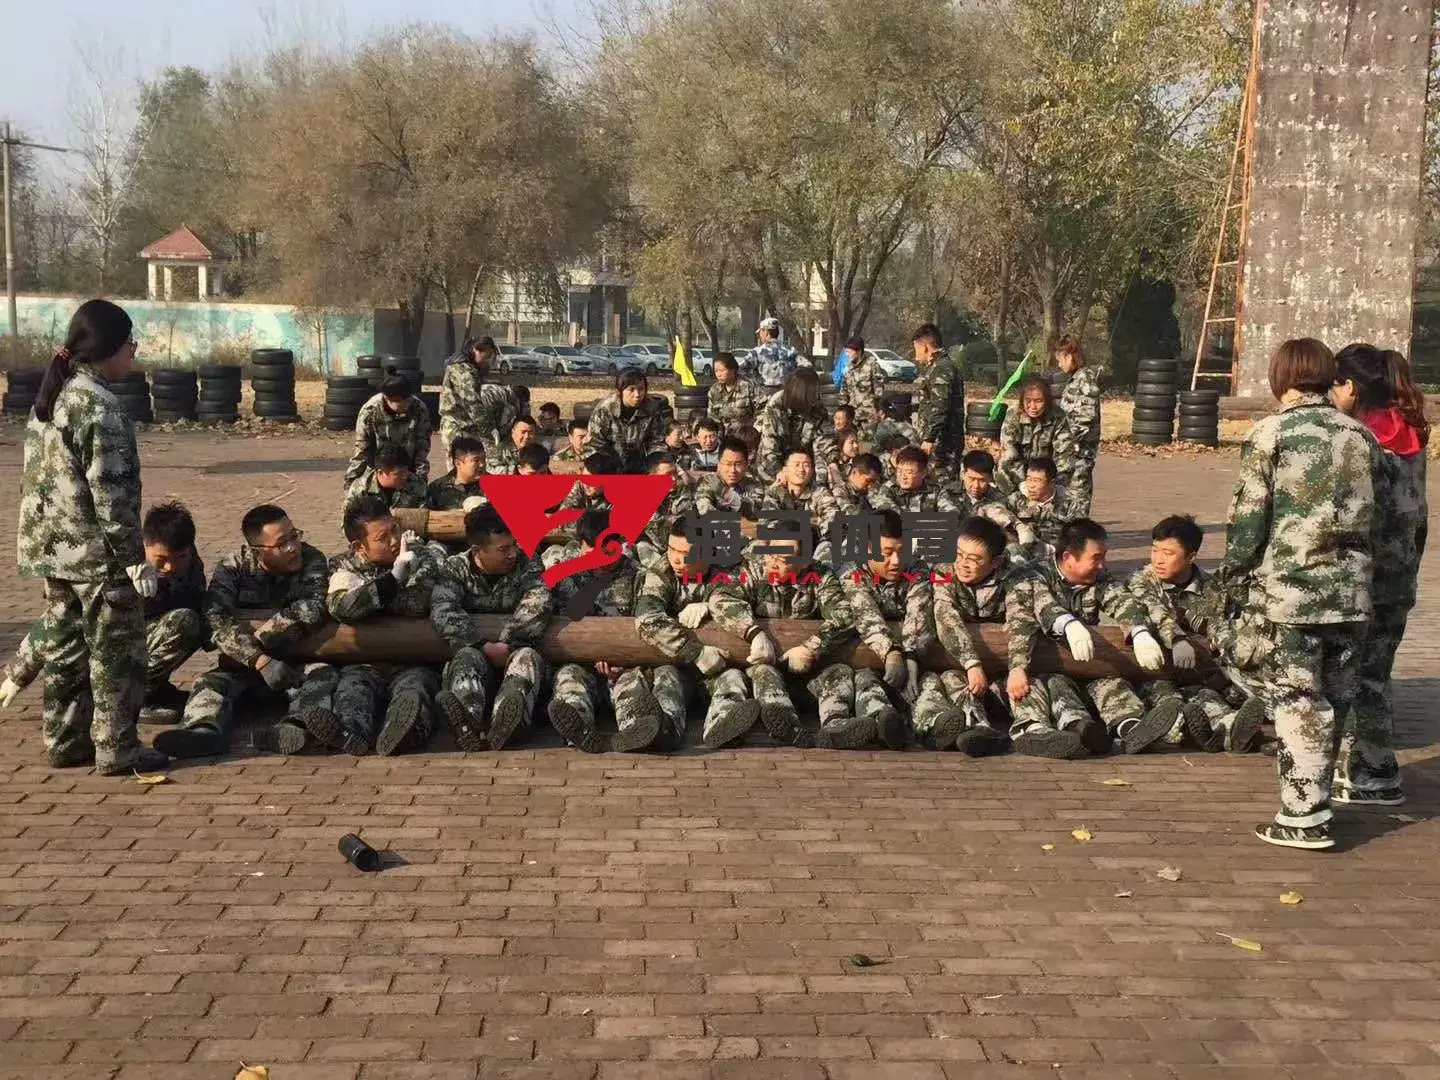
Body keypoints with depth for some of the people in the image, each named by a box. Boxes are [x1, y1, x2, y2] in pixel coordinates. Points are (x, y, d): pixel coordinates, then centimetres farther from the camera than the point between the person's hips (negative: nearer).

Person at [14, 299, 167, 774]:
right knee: (117, 653, 1)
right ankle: (116, 749, 6)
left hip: (53, 548, 9)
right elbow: (111, 495, -20)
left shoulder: (49, 399, 10)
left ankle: (65, 741, 22)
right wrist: (136, 559, -16)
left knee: (66, 649, 15)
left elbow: (37, 478, 15)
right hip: (97, 554, -9)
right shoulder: (100, 408, -18)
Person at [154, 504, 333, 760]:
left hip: (299, 665, -1)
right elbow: (216, 619, -21)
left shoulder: (311, 561, -4)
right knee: (210, 681, -25)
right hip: (243, 666, 1)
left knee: (323, 673, -30)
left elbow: (314, 609, -21)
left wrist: (259, 634, -24)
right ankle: (204, 730, -57)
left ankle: (300, 725, -62)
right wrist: (260, 661, -33)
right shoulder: (232, 567, -5)